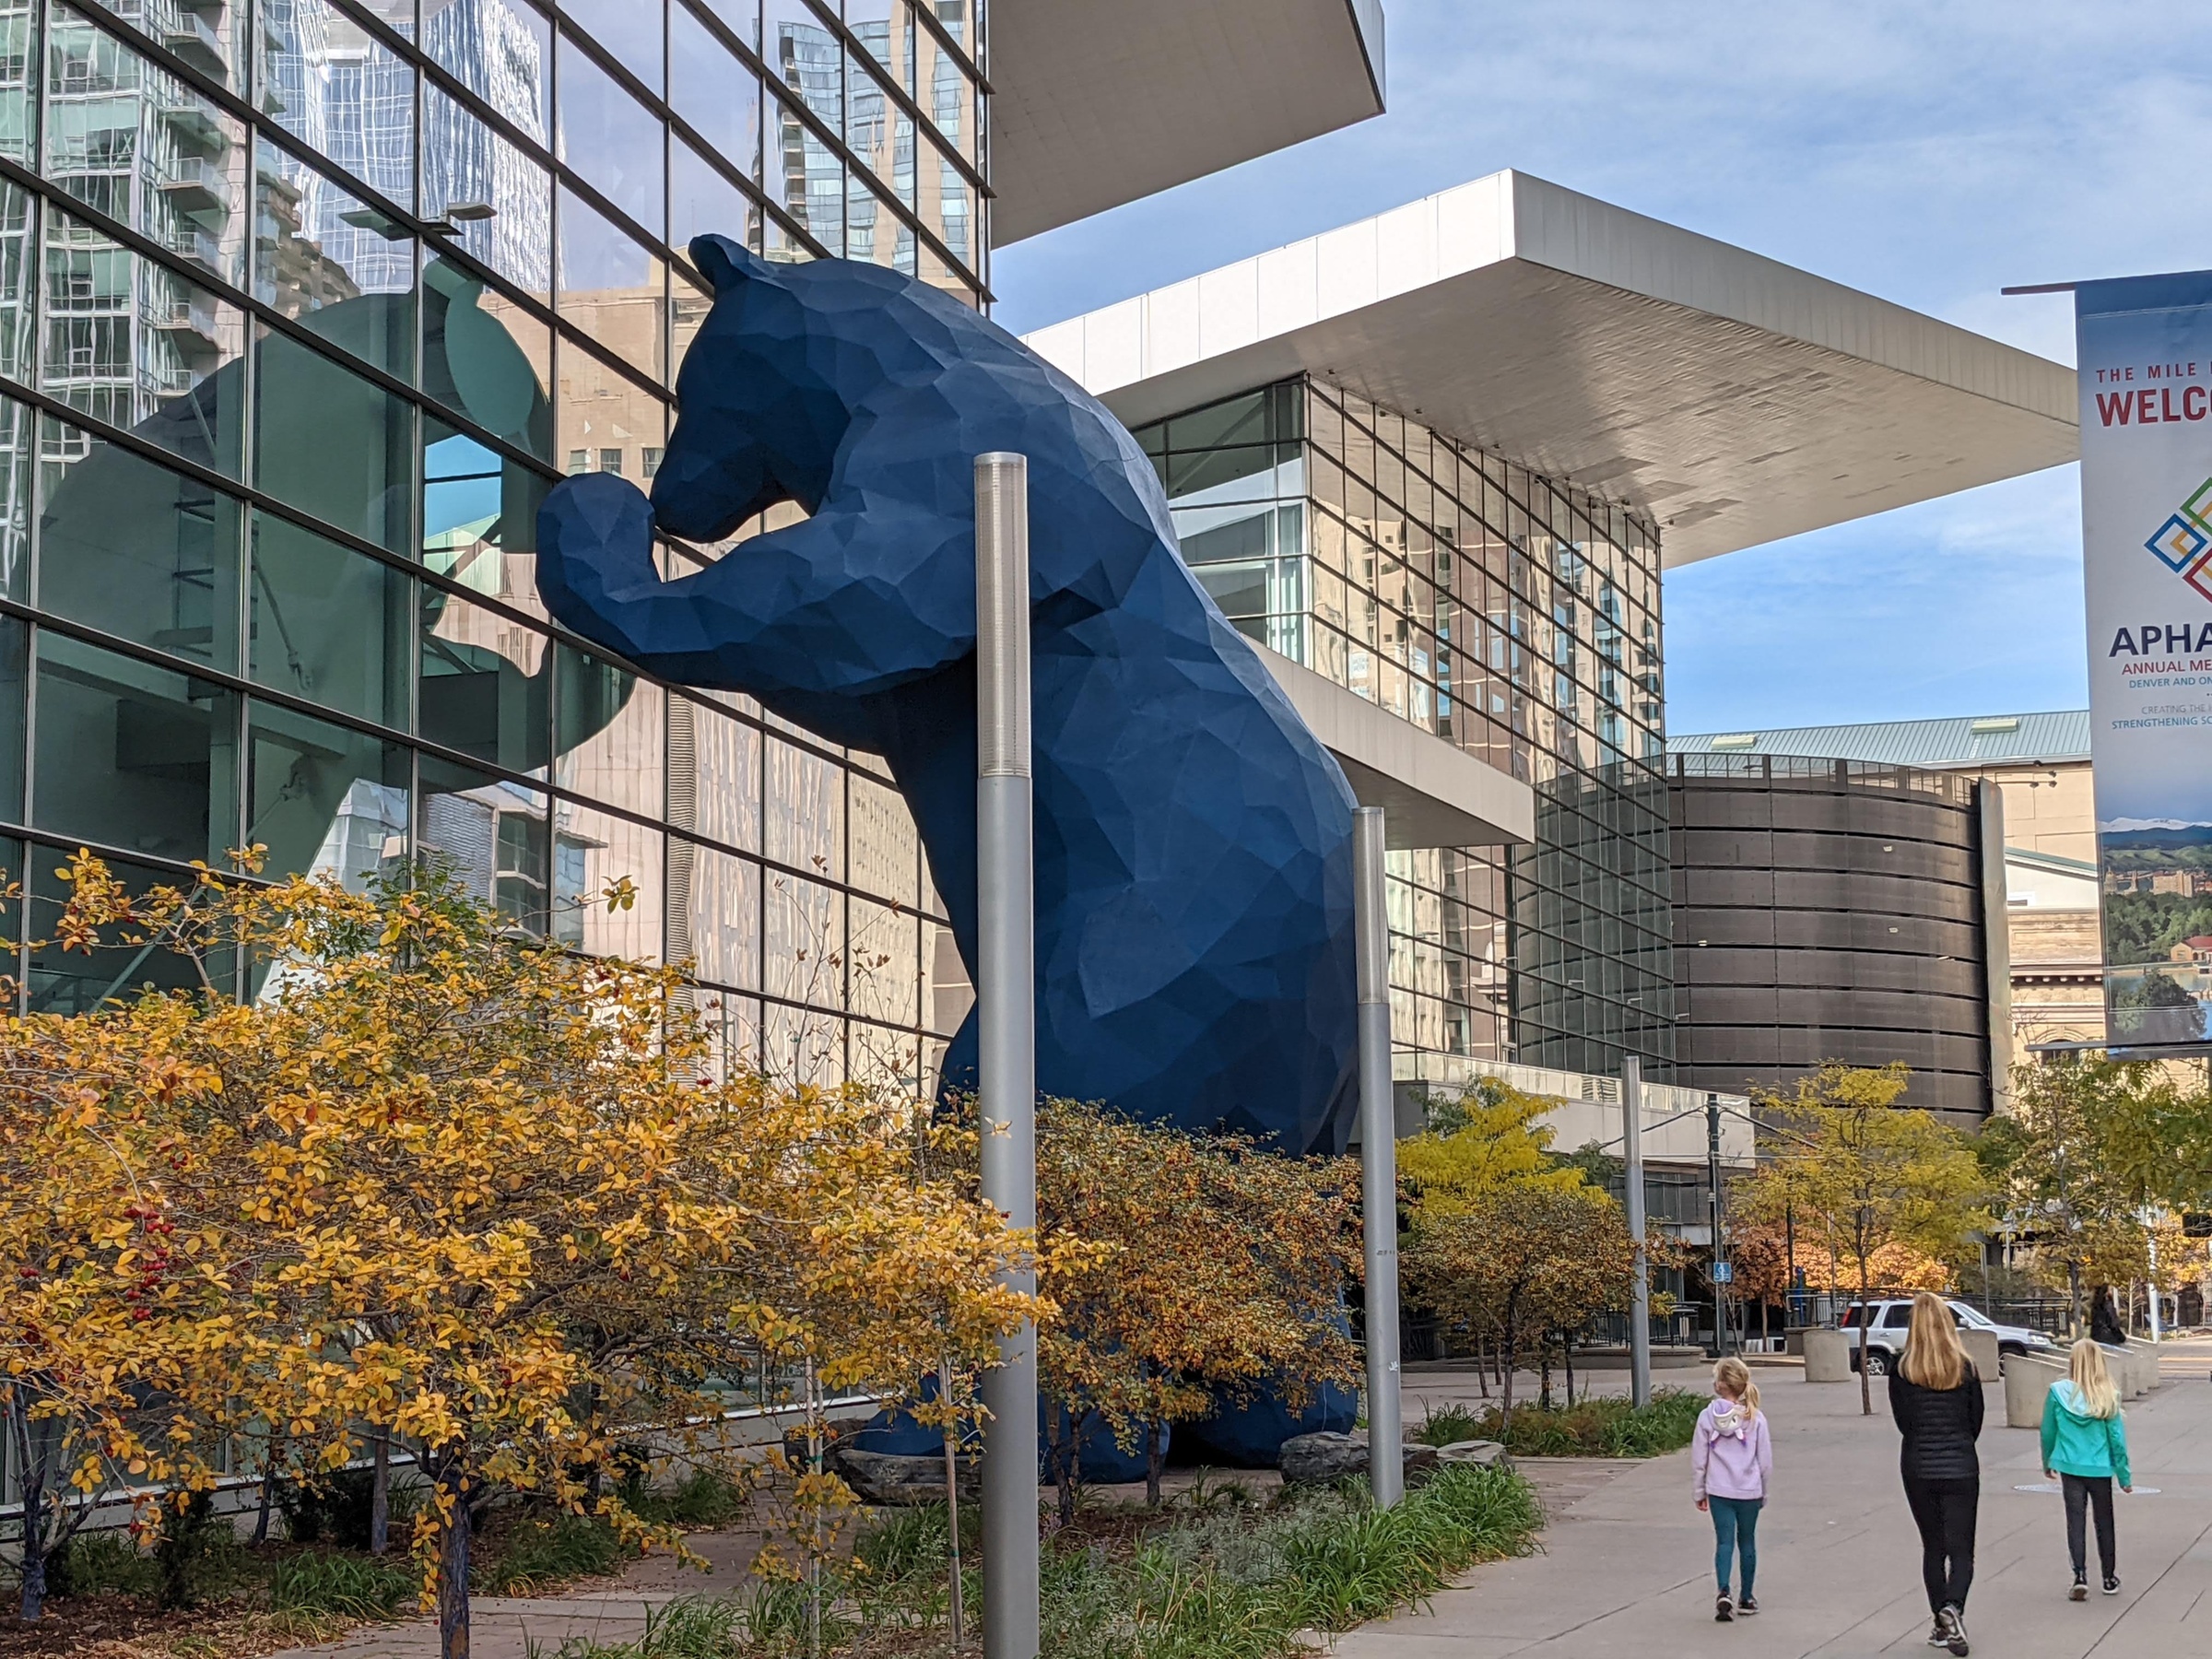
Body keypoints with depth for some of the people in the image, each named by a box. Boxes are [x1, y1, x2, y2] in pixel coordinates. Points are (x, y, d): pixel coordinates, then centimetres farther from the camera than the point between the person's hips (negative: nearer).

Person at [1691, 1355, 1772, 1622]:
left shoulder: (1707, 1417, -8)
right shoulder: (1755, 1418, -6)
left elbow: (1698, 1460, -3)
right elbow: (1765, 1460, -1)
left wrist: (1699, 1491, 10)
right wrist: (1763, 1492, 13)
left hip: (1719, 1492, -1)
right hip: (1749, 1491, 1)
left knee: (1724, 1542, 3)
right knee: (1747, 1542, 14)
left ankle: (1724, 1594, -17)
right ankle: (1746, 1598, 24)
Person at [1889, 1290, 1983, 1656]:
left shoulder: (1901, 1372, -7)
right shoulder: (1966, 1369, -5)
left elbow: (1903, 1424, -1)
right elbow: (1976, 1423, 2)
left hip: (1918, 1470, 1)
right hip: (1961, 1468, 0)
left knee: (1933, 1547, 13)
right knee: (1961, 1549, 3)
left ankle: (1943, 1625, 13)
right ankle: (1953, 1607, -23)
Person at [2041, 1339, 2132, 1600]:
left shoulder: (2058, 1392, -9)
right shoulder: (2108, 1397, -11)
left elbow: (2048, 1432, 1)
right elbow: (2117, 1437, -6)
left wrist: (2048, 1463, 18)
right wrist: (2125, 1475, 5)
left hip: (2070, 1467, 0)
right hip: (2101, 1468, 0)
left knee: (2075, 1521, 5)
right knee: (2104, 1522, 15)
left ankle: (2080, 1577, -8)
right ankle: (2110, 1579, 26)